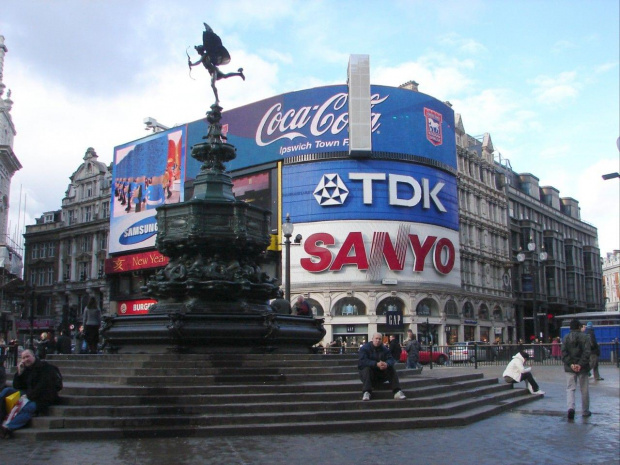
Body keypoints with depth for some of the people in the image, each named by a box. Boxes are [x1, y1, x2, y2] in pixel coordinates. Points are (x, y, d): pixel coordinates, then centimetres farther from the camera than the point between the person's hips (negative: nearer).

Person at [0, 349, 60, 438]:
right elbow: (16, 387, 14)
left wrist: (29, 395, -21)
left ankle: (9, 427, -44)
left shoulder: (45, 367, -6)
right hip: (29, 395, 8)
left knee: (28, 407, -38)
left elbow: (43, 385, -16)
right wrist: (19, 373, 0)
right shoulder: (26, 369, 17)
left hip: (44, 398, -8)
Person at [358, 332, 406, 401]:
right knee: (367, 368, -34)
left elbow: (391, 359, -11)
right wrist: (376, 364, -40)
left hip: (381, 374, 4)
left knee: (391, 369, -17)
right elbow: (363, 361, -27)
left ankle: (397, 391, -26)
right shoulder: (364, 348, -12)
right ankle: (366, 392, -46)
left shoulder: (385, 349, 2)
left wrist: (387, 364, -38)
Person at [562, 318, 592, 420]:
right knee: (584, 390, 12)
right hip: (582, 368, -1)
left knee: (570, 388, 3)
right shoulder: (585, 337, -3)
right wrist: (580, 364, -15)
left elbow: (564, 353, -6)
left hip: (570, 368, 1)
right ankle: (585, 411, 20)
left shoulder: (566, 338, 3)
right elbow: (587, 352, -13)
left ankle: (571, 407, -19)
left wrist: (571, 364, -10)